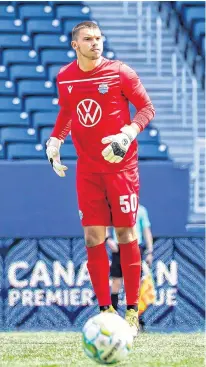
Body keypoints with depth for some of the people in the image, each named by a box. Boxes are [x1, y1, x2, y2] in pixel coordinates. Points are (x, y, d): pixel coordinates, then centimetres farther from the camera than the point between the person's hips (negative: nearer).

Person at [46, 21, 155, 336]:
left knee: (125, 233, -2)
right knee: (93, 237, -2)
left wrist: (129, 133, -20)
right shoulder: (64, 78, 4)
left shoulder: (120, 73, -8)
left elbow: (147, 108, -4)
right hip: (88, 168, 3)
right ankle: (105, 309, 4)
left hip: (121, 164, -3)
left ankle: (132, 312, 4)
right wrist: (55, 140, 10)